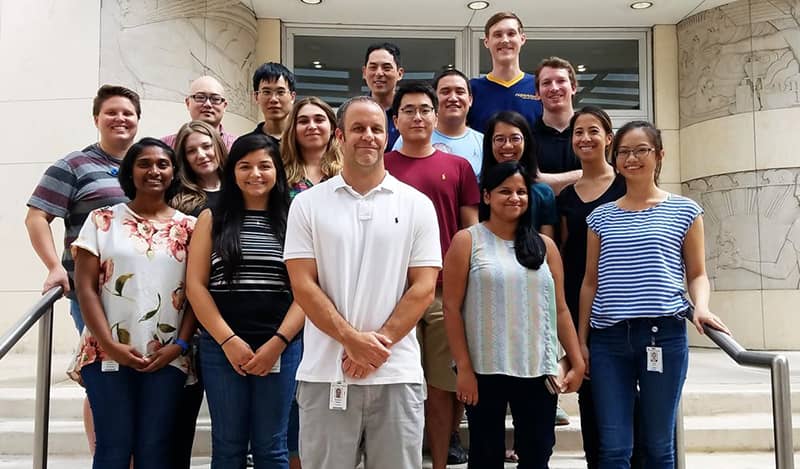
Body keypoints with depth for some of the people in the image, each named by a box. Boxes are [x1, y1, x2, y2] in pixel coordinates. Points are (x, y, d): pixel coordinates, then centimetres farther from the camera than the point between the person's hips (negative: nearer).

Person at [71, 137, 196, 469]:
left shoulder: (188, 227, 8)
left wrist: (180, 345, -5)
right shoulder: (102, 220, 5)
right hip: (108, 354, -1)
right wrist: (111, 345, -8)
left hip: (168, 357, 1)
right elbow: (85, 287, 0)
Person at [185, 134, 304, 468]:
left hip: (281, 347, 0)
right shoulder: (211, 219, 7)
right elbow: (195, 286, 0)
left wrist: (277, 342, -11)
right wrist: (229, 341, -9)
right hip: (221, 347, 1)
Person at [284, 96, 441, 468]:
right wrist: (353, 340, -12)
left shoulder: (417, 205, 4)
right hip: (325, 374, 0)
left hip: (397, 374, 1)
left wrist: (378, 343, -10)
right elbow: (303, 285, -2)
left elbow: (424, 287, -1)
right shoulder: (307, 204, 4)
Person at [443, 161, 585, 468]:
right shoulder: (467, 241, 0)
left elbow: (560, 309, 10)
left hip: (538, 371, 3)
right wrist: (463, 368, -10)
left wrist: (577, 362, 4)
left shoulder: (545, 246, 10)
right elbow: (452, 308, -4)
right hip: (484, 370, -3)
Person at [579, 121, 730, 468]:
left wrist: (701, 306, -14)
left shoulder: (684, 211, 6)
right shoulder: (601, 217, 11)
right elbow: (591, 281, 12)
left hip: (664, 335, -1)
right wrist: (581, 340, 9)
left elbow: (697, 274, 7)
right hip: (608, 338, 2)